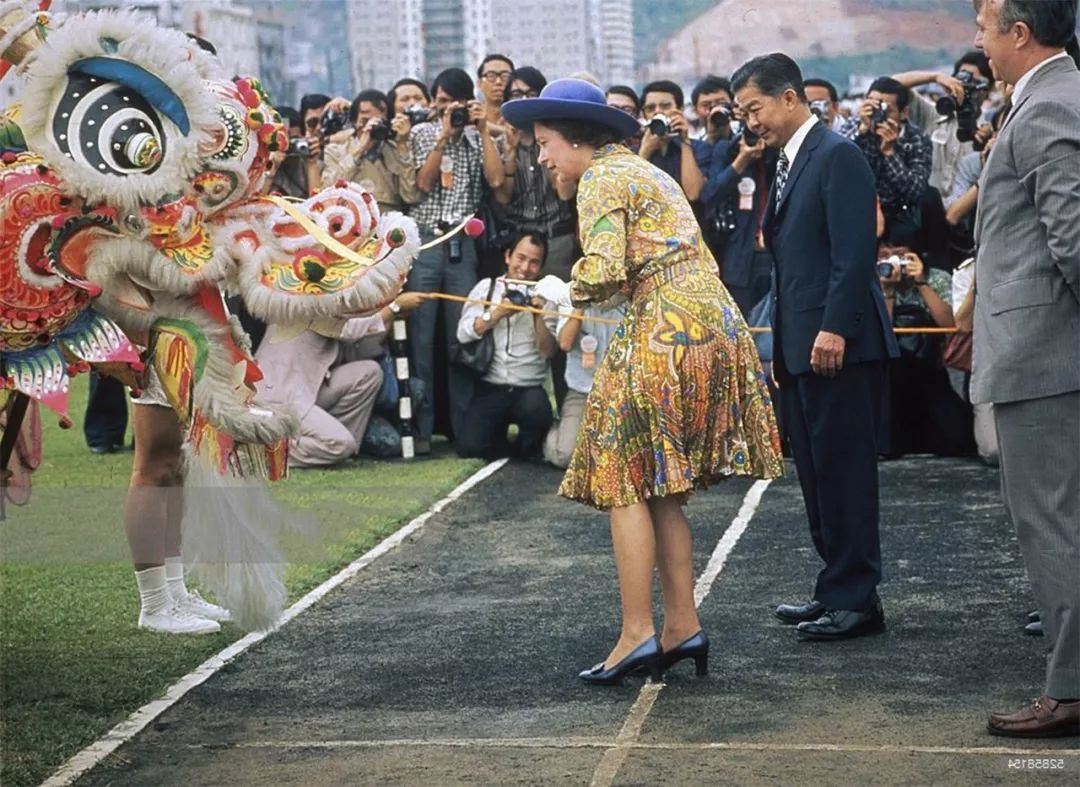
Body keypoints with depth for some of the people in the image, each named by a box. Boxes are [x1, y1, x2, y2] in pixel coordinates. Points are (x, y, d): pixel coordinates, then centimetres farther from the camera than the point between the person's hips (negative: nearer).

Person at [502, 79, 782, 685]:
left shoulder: (601, 179, -5)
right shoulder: (643, 170, 24)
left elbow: (604, 271, -17)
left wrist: (577, 289, 3)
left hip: (665, 334, -9)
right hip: (711, 328, 9)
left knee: (626, 482, -4)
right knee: (661, 488, 12)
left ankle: (638, 633, -7)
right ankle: (683, 626, 12)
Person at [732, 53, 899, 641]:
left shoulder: (837, 155, -9)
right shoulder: (787, 165, 19)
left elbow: (855, 250, -17)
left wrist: (835, 328, -22)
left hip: (838, 344, -9)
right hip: (799, 348, 9)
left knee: (843, 470, -6)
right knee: (815, 472, 11)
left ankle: (856, 599, -1)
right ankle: (835, 589, 17)